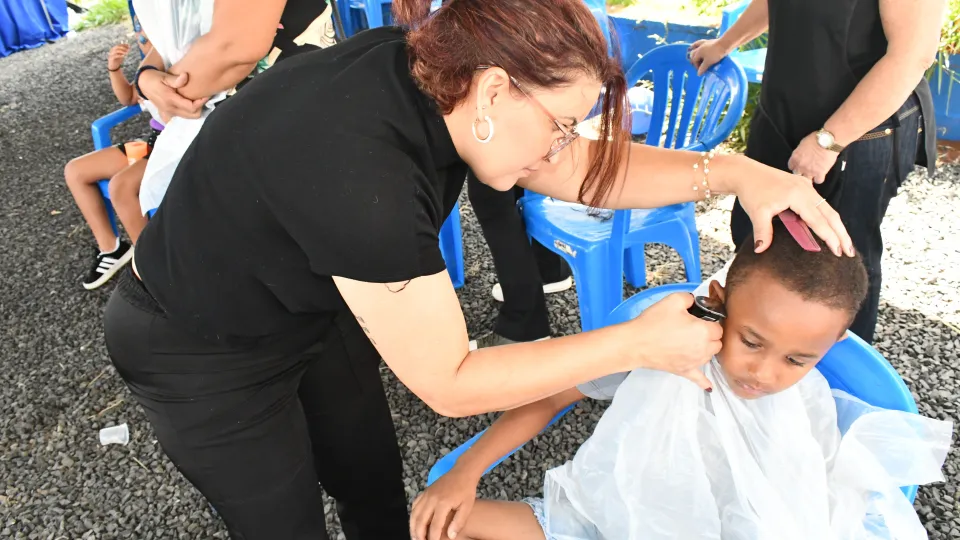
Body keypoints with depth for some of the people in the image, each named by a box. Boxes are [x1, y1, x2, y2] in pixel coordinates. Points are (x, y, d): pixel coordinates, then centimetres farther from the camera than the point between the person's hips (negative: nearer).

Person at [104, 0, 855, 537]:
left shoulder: (430, 74, -18)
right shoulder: (363, 176, -40)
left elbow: (583, 172, -7)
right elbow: (450, 383, -29)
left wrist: (731, 172, -18)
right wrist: (639, 342, -25)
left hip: (311, 309, 7)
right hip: (205, 360, -6)